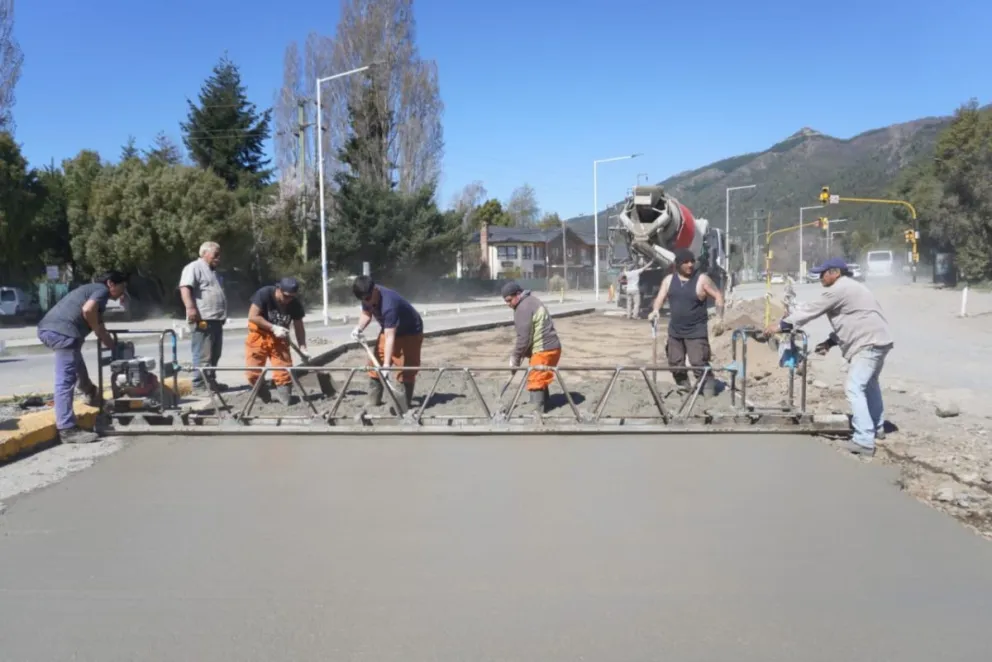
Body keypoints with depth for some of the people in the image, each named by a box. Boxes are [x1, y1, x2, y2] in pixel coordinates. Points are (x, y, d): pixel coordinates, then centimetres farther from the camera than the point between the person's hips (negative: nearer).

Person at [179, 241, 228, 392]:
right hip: (202, 319, -10)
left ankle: (211, 382, 23)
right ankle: (199, 385, -9)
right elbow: (185, 288, -19)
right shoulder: (194, 267, -6)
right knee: (203, 355, -10)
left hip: (216, 320, 10)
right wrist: (190, 308, -31)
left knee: (214, 355, 15)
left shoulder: (213, 272, 26)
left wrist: (222, 315, 30)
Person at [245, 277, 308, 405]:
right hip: (258, 335, -2)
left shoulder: (295, 304, -11)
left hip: (279, 338, 2)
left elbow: (298, 326, -2)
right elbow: (252, 316, -21)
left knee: (284, 369, -9)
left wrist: (302, 347, -13)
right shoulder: (264, 294, -22)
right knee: (252, 372, -5)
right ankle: (264, 395, 18)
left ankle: (284, 395, 4)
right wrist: (273, 328, -27)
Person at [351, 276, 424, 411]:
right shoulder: (368, 298, -18)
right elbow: (366, 314, 4)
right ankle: (373, 402, 14)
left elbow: (390, 337, -44)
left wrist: (387, 364, -49)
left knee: (406, 369, -11)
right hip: (388, 330, 8)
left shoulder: (389, 304, -41)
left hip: (410, 332, -8)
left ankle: (404, 405, -4)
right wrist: (359, 328, -17)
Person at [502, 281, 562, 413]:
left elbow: (524, 337, -19)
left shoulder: (524, 308, -17)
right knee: (540, 379, 20)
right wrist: (520, 354, 16)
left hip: (544, 350, -11)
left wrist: (515, 357, -8)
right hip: (549, 347, 11)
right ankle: (541, 407, 30)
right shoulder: (530, 301, 17)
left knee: (535, 381, -7)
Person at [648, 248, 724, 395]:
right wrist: (656, 310, -18)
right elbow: (660, 298, 3)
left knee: (699, 364, -11)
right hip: (675, 330, 5)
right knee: (675, 363, 10)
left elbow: (718, 296, -3)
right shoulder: (669, 280, 6)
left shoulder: (702, 279, -6)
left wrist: (719, 316, -14)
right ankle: (683, 388, 28)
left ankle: (709, 391, 0)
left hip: (696, 331, -5)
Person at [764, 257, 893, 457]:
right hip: (876, 341, 11)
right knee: (869, 385, 25)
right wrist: (831, 341, 11)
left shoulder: (838, 289, -14)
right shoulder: (848, 288, 20)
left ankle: (864, 441, -15)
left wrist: (781, 325, -7)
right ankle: (877, 428, 40)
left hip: (868, 343, -11)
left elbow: (810, 310, -13)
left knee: (854, 388, -13)